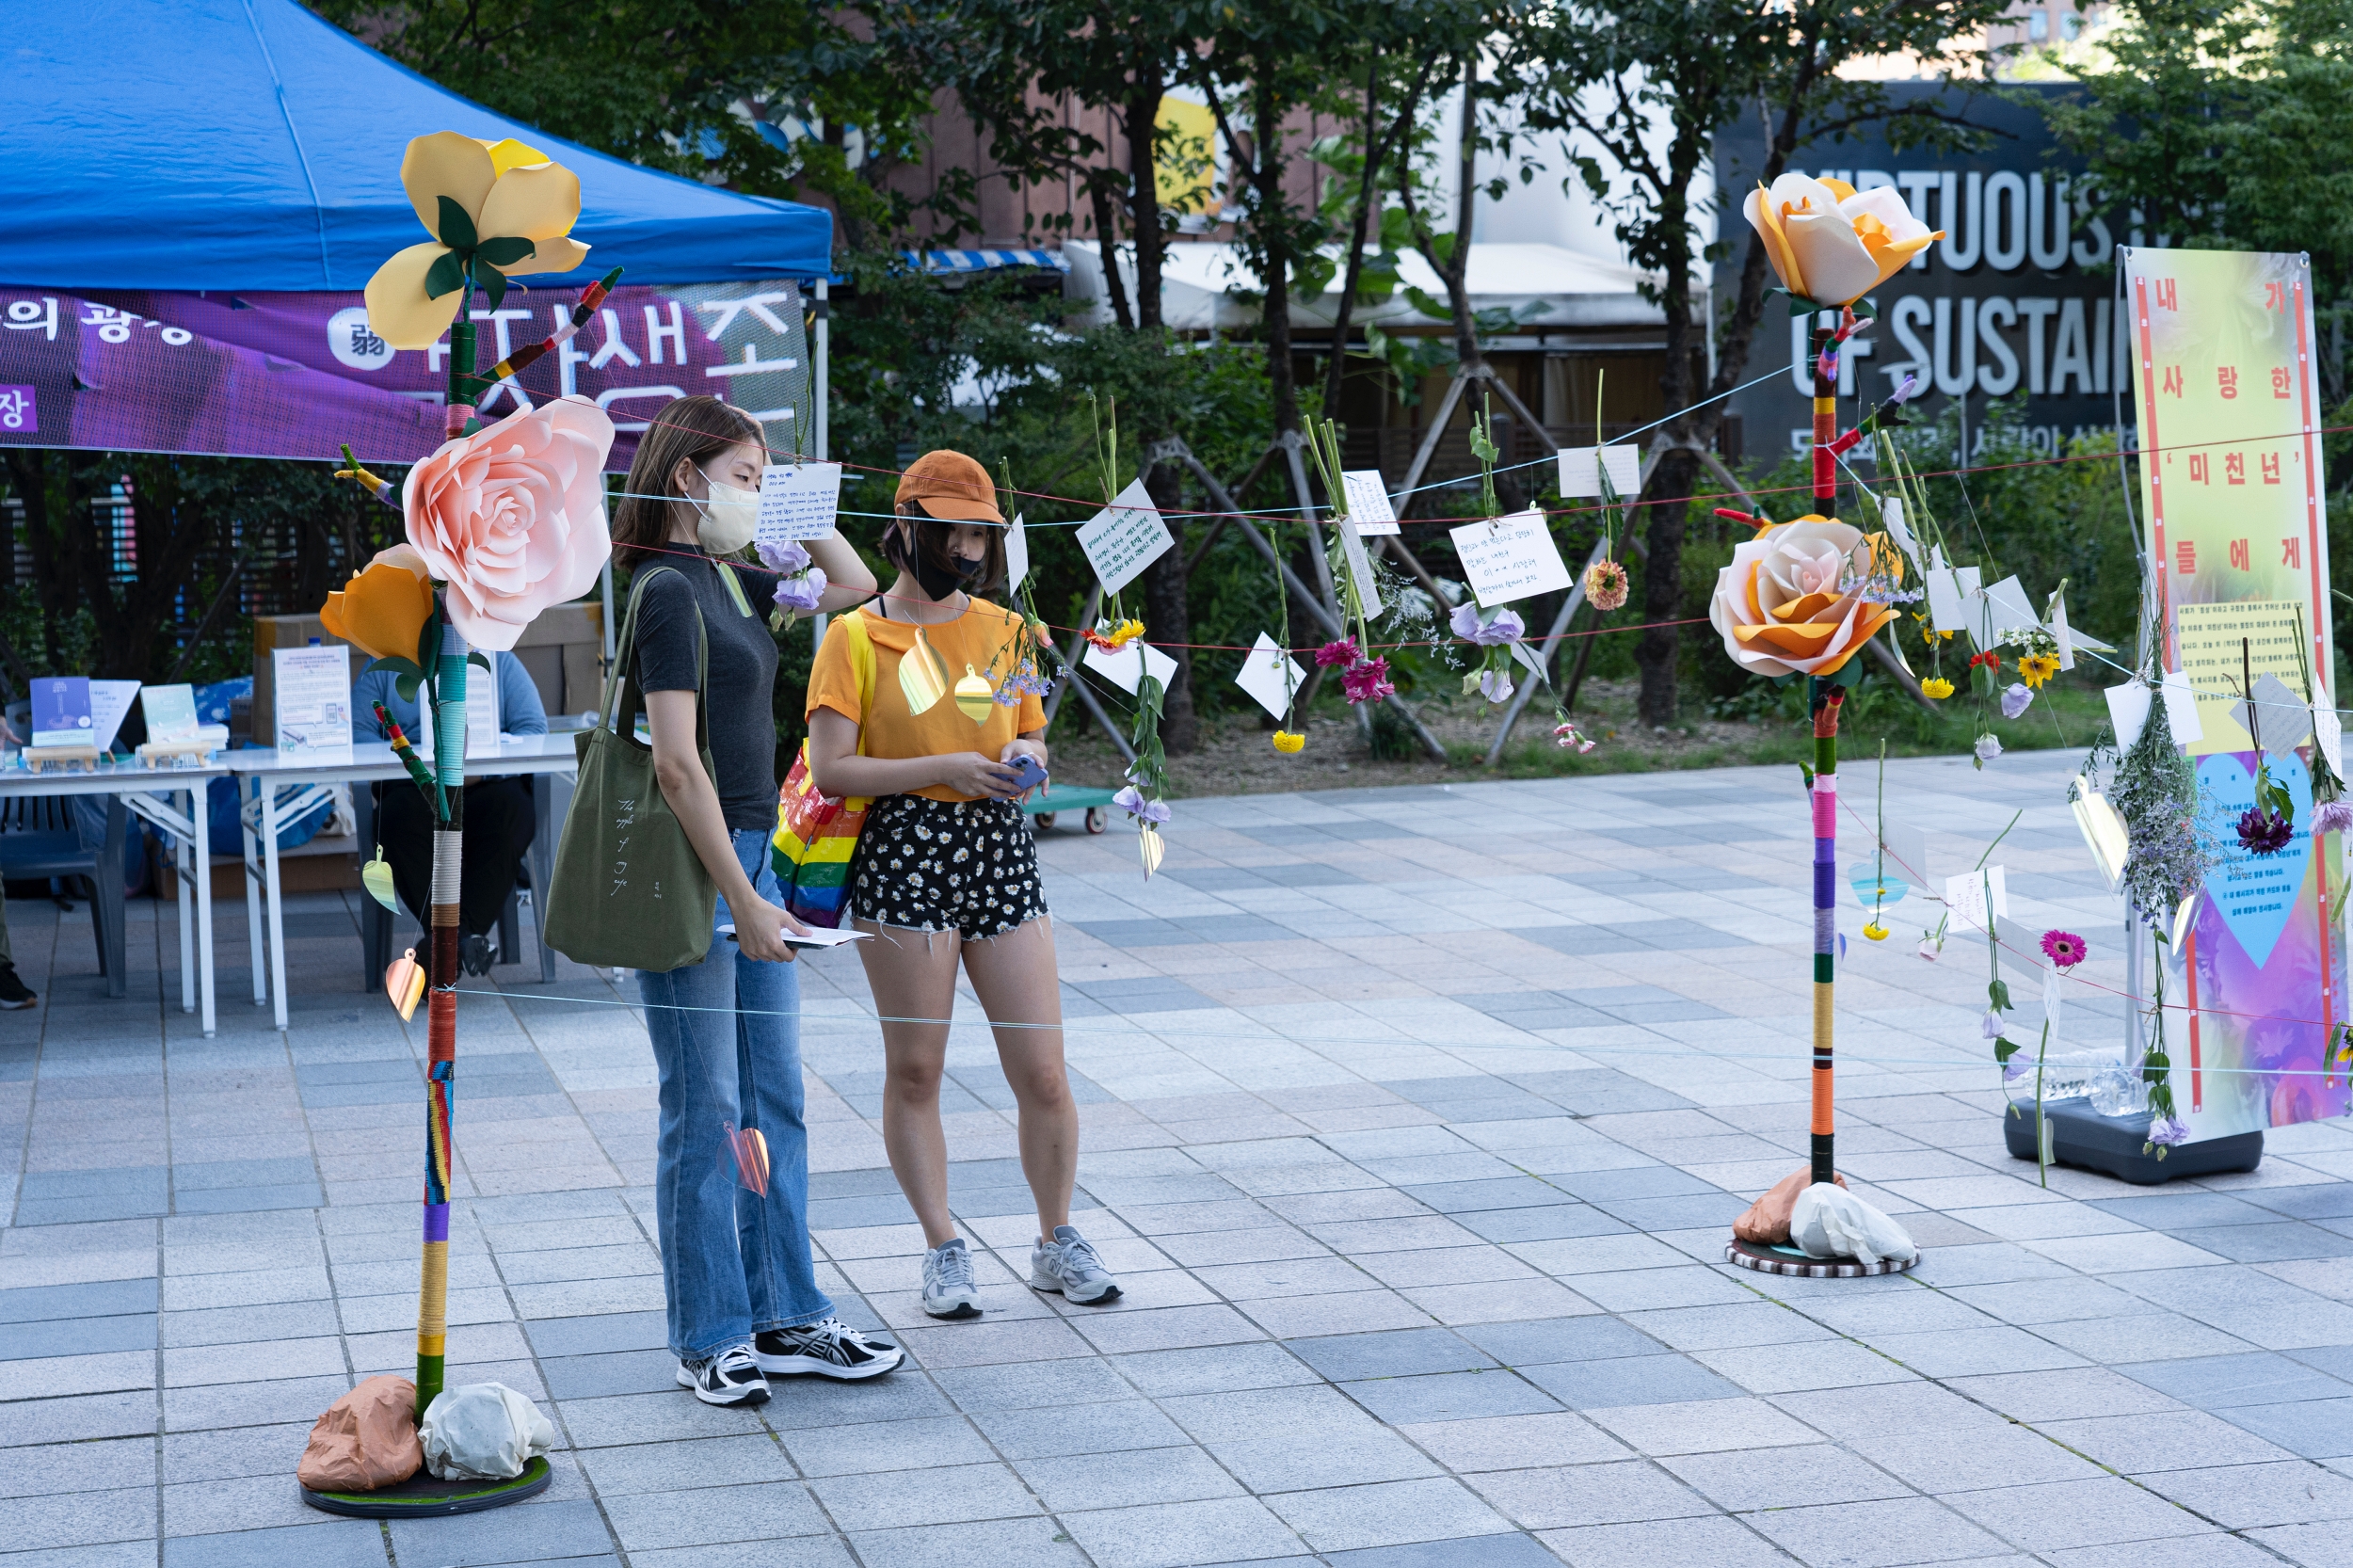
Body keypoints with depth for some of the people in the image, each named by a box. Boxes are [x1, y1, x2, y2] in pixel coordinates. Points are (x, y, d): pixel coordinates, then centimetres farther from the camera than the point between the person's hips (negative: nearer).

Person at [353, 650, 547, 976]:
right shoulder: (384, 668, 17)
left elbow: (534, 729, 5)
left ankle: (468, 928, -37)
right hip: (415, 787, 0)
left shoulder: (500, 662, 17)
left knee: (506, 809, -35)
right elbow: (356, 732, 3)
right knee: (400, 817, -35)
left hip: (488, 785, 0)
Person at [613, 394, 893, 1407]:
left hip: (749, 855, 9)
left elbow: (852, 585, 24)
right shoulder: (666, 591, -14)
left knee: (775, 1100, 11)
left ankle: (785, 1319, 19)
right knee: (707, 1111, -1)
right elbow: (676, 763, -19)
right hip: (690, 868, -9)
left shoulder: (727, 576, 12)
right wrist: (741, 900, -20)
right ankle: (709, 1336, 10)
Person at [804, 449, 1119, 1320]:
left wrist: (1024, 758, -2)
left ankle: (1058, 1244, 19)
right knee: (914, 1071, 3)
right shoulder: (858, 638, -2)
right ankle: (944, 1250, 17)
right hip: (904, 859, -4)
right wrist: (946, 768, -16)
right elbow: (830, 769, -9)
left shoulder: (1005, 629, 12)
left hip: (1000, 854, 4)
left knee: (1043, 1075, 2)